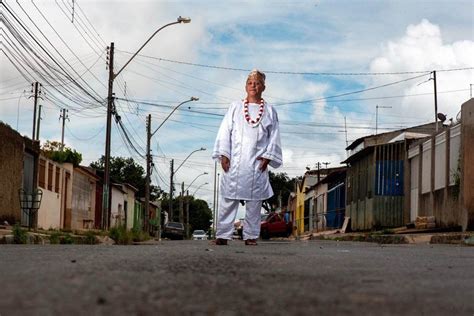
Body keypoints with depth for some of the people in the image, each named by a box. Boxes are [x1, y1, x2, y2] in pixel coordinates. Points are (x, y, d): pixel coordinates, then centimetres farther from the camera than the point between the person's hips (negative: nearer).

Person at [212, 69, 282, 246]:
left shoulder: (269, 111, 12)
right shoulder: (235, 107, 11)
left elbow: (274, 137, 9)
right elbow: (225, 132, 7)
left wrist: (267, 157, -4)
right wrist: (224, 155, -4)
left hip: (257, 164, 0)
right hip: (234, 162, 0)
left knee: (254, 201, 1)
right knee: (228, 199, -5)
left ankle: (251, 236, 7)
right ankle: (223, 235, -3)